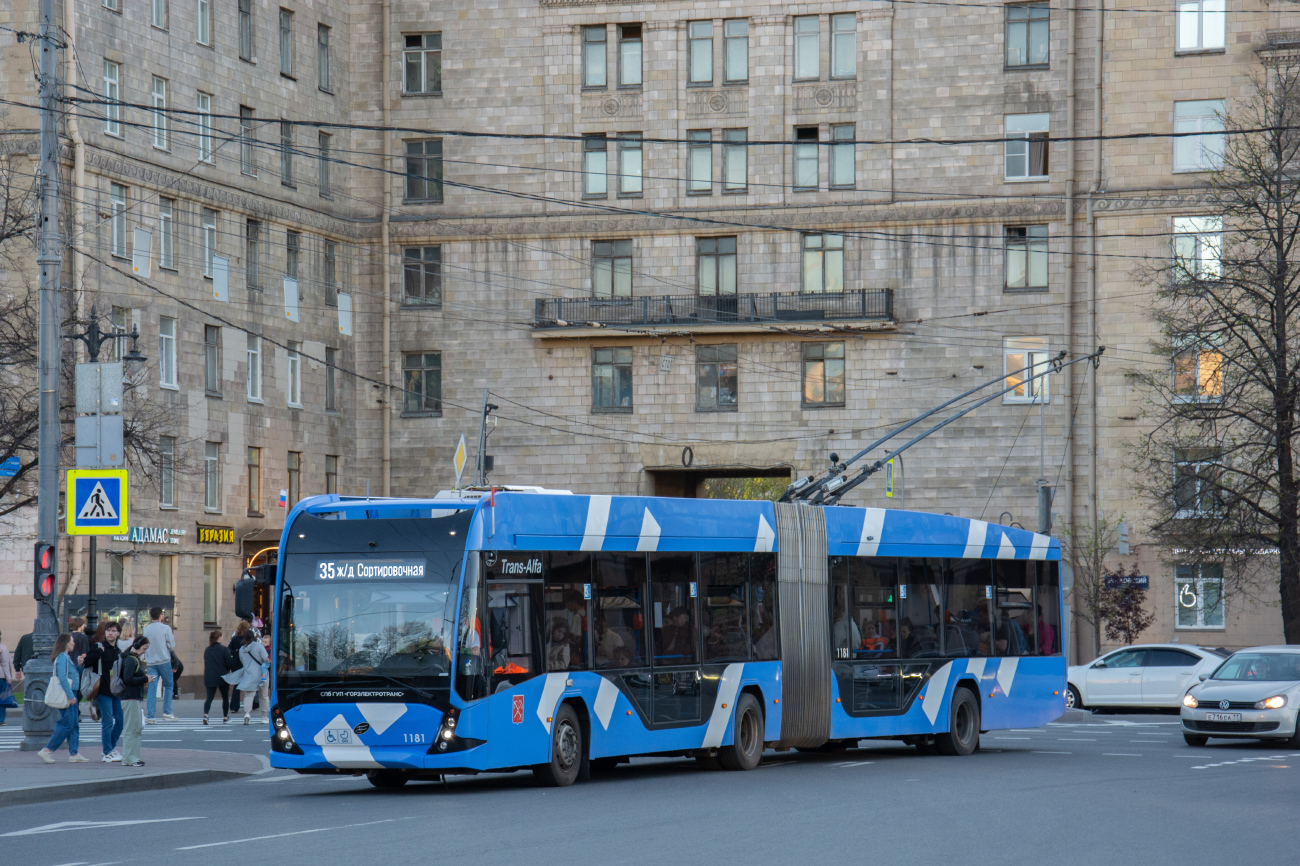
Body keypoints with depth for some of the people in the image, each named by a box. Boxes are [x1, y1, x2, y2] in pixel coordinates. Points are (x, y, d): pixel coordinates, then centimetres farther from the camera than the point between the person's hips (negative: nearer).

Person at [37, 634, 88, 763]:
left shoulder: (67, 657, 16)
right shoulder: (62, 657, -14)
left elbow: (74, 675, 24)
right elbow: (63, 678, -21)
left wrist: (78, 664, 8)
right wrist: (71, 696, -21)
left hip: (71, 694, 10)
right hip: (66, 695, -10)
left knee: (74, 725, 8)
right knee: (67, 725, -9)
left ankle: (74, 754, 9)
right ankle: (47, 750, -5)